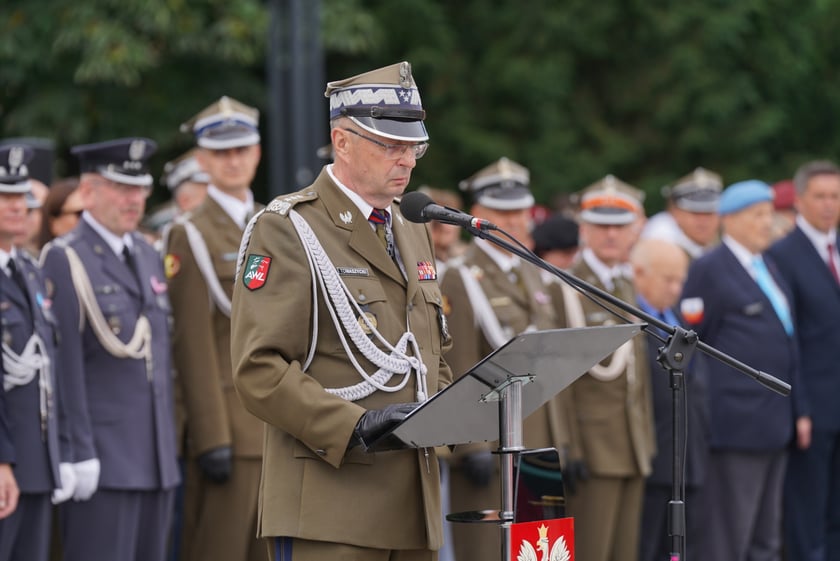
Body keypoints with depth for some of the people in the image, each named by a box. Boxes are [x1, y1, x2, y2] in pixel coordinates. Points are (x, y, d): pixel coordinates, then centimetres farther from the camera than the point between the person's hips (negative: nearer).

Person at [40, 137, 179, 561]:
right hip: (101, 460, -7)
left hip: (155, 460, 7)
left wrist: (169, 445, 17)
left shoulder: (148, 256, 17)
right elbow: (64, 365, -13)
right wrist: (80, 454, -17)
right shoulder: (64, 261, -7)